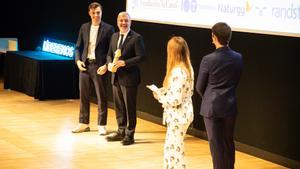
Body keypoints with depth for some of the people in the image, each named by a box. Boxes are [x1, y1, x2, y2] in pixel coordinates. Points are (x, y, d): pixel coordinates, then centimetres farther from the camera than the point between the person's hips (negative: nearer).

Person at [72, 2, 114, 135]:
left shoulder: (108, 29, -4)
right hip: (85, 65, 4)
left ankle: (102, 125, 11)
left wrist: (107, 64, -13)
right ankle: (83, 123, 20)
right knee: (83, 95, 10)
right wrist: (78, 60, -3)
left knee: (101, 97, 2)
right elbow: (78, 47, 12)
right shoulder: (84, 27, 9)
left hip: (99, 65, -4)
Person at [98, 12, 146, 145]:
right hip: (116, 77, 7)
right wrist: (109, 64, -5)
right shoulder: (114, 36, 12)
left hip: (129, 78, -7)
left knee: (130, 106, 1)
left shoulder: (136, 38, -10)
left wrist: (124, 63, -22)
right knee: (118, 106, 15)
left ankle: (129, 134, 11)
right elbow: (109, 54, 16)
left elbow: (141, 56, -16)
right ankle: (121, 131, 27)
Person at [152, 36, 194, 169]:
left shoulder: (177, 72, -24)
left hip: (178, 116, -10)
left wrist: (160, 97, -9)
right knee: (171, 147, 20)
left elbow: (175, 100, -25)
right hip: (184, 113, 10)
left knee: (174, 148, 1)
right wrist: (163, 91, 7)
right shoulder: (188, 68, 5)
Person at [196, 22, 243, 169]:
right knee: (229, 142, 16)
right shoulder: (238, 58, -4)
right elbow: (236, 81, 7)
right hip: (230, 106, 4)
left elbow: (199, 87, -6)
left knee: (216, 144, 5)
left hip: (212, 107, -4)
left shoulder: (208, 60, -17)